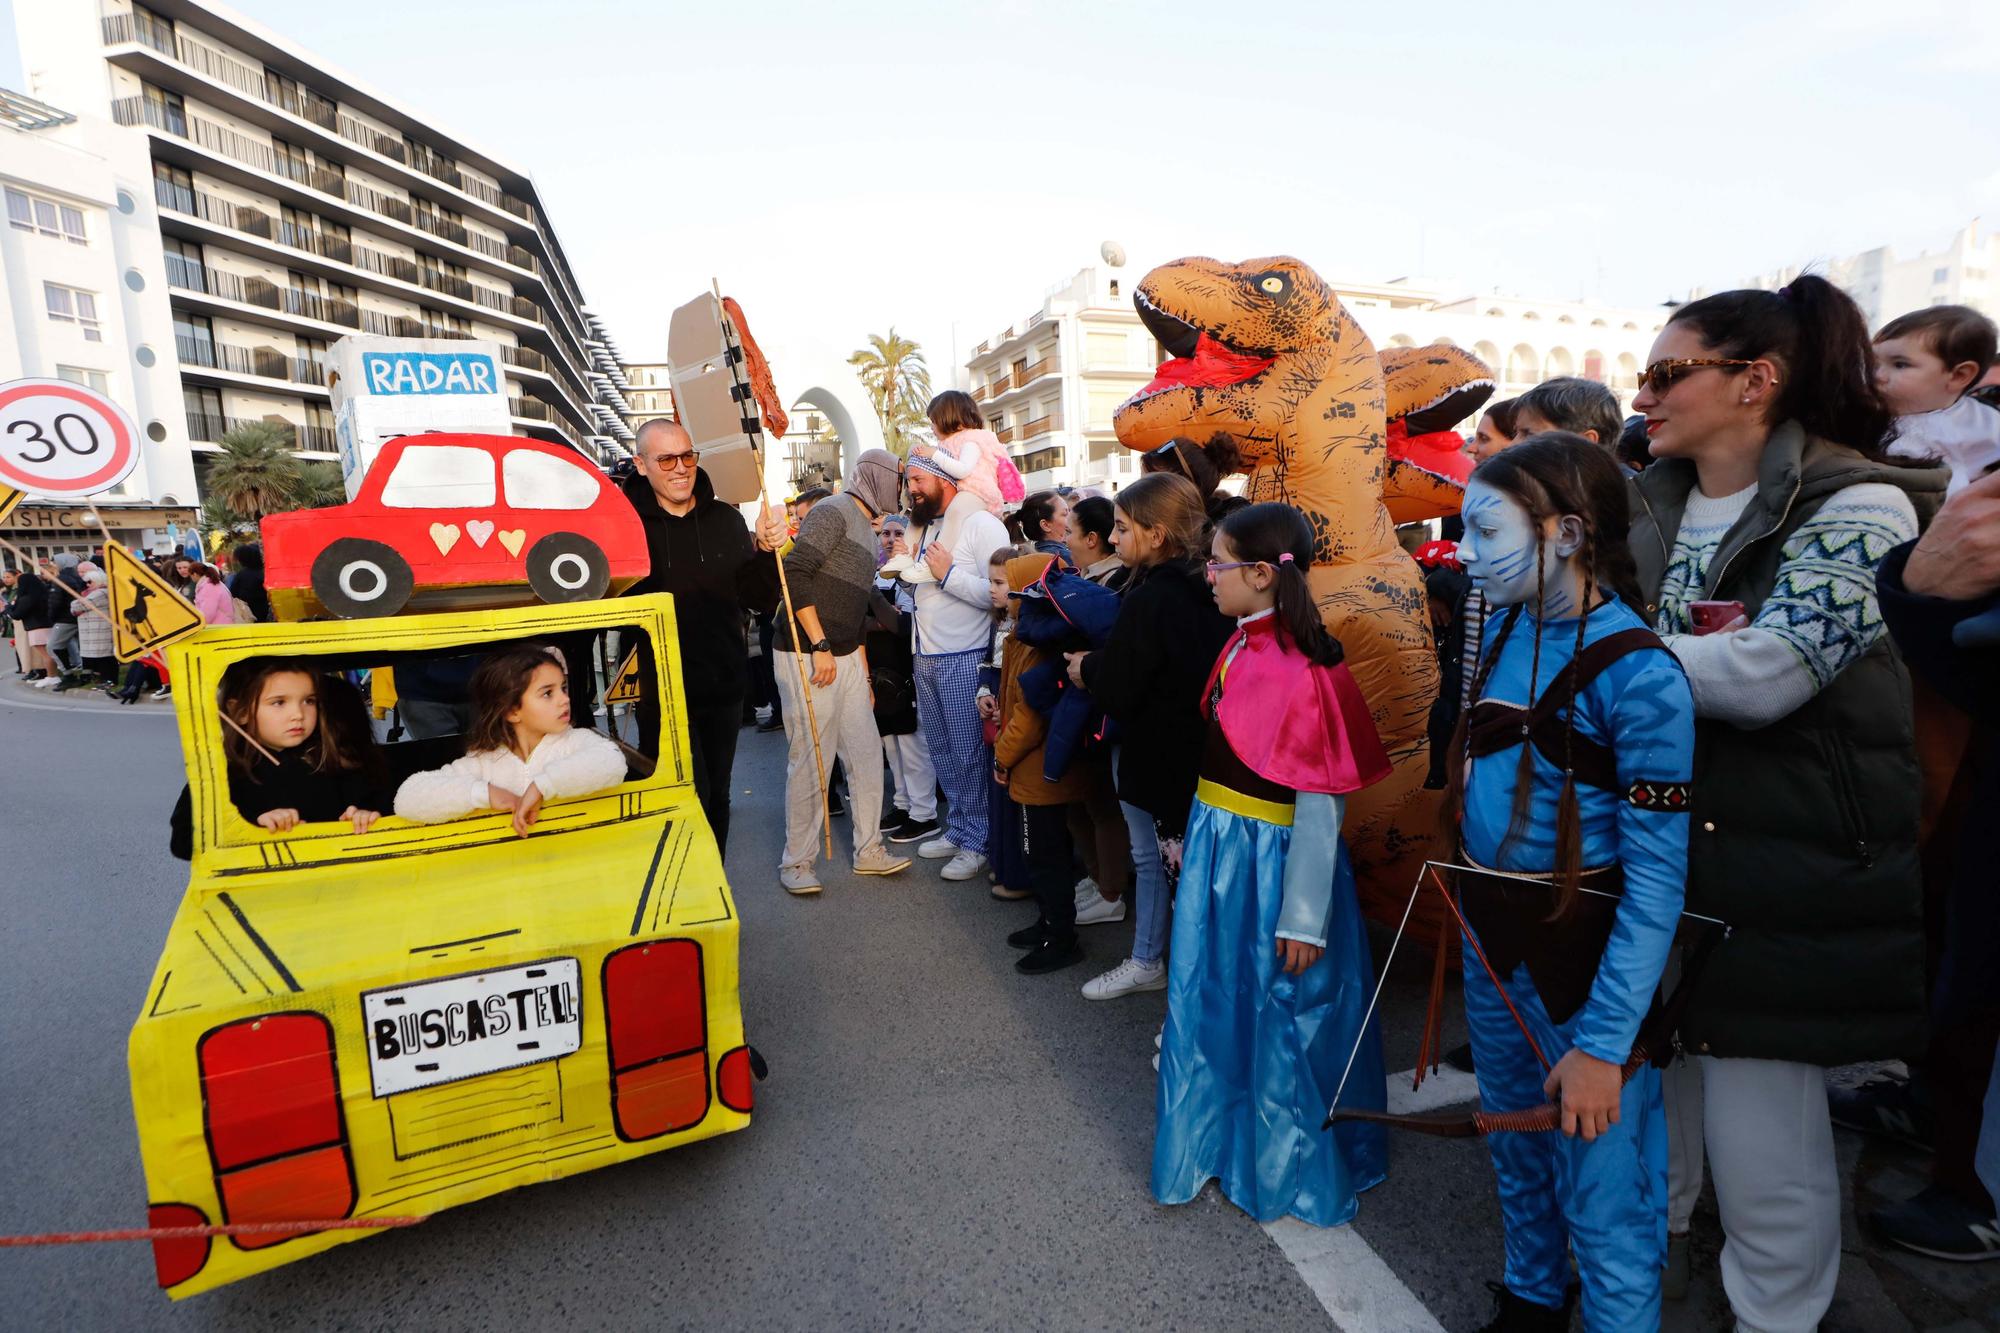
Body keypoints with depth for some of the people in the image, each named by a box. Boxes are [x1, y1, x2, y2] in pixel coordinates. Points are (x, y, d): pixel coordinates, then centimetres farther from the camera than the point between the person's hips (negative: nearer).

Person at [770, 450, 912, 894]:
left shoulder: (867, 529, 19)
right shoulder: (833, 511, -10)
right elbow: (795, 574, -22)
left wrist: (863, 668, 21)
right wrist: (820, 647, -23)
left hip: (846, 658, 9)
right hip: (806, 657, -9)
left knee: (867, 752, 10)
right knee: (812, 761, -4)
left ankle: (868, 851, 24)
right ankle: (796, 862, 12)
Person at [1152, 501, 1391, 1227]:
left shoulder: (1304, 672, -22)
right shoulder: (1240, 645, 3)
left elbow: (1320, 806, -21)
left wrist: (1303, 919, -17)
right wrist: (1194, 834, 16)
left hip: (1272, 859, -8)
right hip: (1218, 848, 8)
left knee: (1280, 1016, 11)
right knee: (1211, 1001, 21)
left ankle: (1289, 1168, 37)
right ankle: (1218, 1141, 45)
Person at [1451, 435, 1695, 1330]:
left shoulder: (1637, 674, -20)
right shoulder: (1506, 627, 0)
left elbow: (1657, 878, -20)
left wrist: (1603, 1045, -22)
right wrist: (1474, 902, 7)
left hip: (1586, 954, -7)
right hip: (1491, 935, 7)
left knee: (1602, 1196, 8)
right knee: (1517, 1153, 25)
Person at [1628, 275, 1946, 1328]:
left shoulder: (1857, 506, -11)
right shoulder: (1648, 503, 7)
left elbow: (1762, 676, -23)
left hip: (1785, 873, -5)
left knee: (1761, 1103, 3)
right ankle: (1652, 1226, 42)